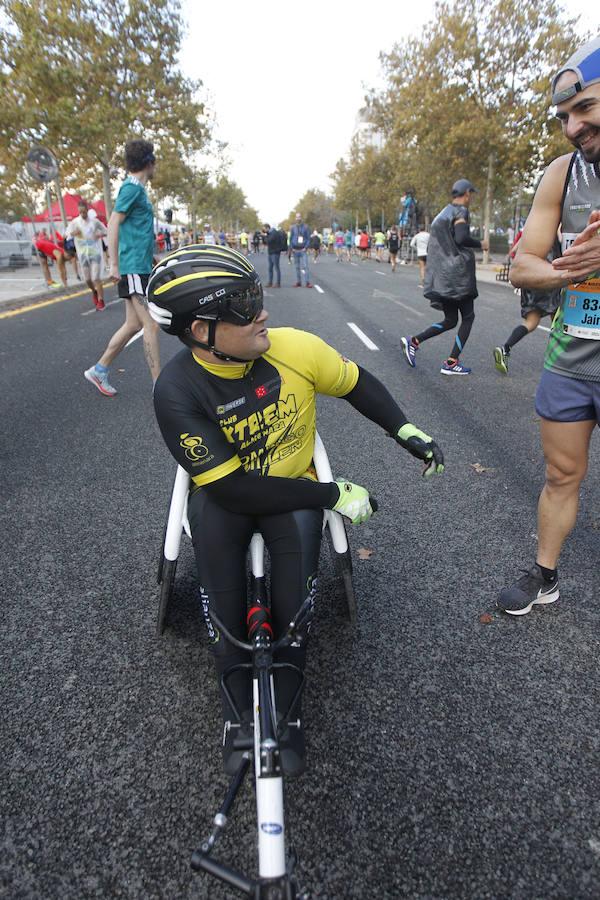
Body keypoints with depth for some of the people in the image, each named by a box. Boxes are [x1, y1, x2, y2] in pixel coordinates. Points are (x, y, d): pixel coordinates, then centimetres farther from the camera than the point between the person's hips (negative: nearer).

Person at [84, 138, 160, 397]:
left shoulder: (137, 189, 18)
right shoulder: (131, 188, -9)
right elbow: (113, 224, -14)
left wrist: (149, 260, 24)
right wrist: (114, 265, -17)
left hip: (141, 266, 9)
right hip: (133, 267, -9)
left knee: (133, 324, 11)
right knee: (151, 324, -10)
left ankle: (99, 370, 20)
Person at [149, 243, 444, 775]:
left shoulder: (294, 347, -17)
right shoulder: (177, 391, -23)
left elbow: (356, 384, 3)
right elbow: (233, 488, -26)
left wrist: (406, 432, -2)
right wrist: (334, 495, -26)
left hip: (294, 484, 1)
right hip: (223, 495, -1)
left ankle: (286, 707, 4)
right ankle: (238, 711, 7)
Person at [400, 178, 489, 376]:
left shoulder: (443, 213, 19)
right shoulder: (460, 211, -7)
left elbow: (432, 246, 22)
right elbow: (461, 238, -23)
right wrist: (480, 245, -6)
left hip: (440, 276, 8)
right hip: (457, 275, -8)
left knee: (450, 321, 13)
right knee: (468, 317, 4)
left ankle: (414, 341, -5)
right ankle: (451, 363, 0)